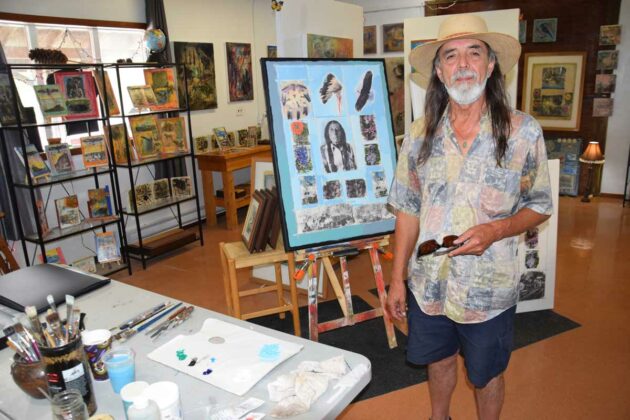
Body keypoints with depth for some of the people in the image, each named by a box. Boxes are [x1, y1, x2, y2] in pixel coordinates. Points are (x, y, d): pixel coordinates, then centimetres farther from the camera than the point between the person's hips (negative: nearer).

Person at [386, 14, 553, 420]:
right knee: (439, 360, 24)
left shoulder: (523, 132, -11)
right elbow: (408, 211, 1)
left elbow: (539, 207, -2)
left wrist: (495, 230, -23)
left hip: (488, 290, -2)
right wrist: (397, 280, 2)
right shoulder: (420, 134, -4)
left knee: (486, 376, 19)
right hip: (428, 284, 3)